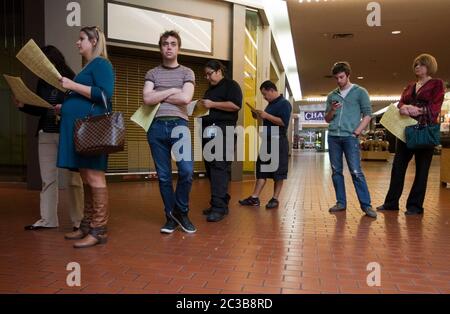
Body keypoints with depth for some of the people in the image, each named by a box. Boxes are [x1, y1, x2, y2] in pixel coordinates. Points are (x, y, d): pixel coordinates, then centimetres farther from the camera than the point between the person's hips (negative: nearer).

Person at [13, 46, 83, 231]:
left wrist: (64, 108, -25)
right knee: (47, 179, 6)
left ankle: (78, 220, 6)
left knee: (72, 178, -1)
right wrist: (22, 105, 1)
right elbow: (38, 110, 17)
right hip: (46, 134, 6)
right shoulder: (42, 83, 13)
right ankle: (47, 219, 14)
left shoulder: (71, 80, -4)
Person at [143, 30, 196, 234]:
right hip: (157, 126, 1)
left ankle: (181, 212, 11)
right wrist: (172, 91, -2)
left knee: (187, 171, -12)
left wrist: (158, 96, 0)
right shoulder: (152, 73, 15)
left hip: (179, 125, -1)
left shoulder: (187, 72, 11)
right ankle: (170, 216, 16)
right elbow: (147, 99, -2)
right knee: (163, 175, 3)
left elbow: (186, 98, -7)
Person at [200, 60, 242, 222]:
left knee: (219, 167, -14)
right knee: (210, 167, 5)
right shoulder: (209, 90, 27)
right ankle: (221, 202, 11)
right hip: (208, 130, 9)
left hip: (223, 130, -8)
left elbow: (236, 105, -12)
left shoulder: (231, 85, 3)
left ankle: (219, 207, -15)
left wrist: (212, 104, -14)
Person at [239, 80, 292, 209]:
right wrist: (261, 117, 9)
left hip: (279, 141, -9)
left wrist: (267, 116, -18)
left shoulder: (284, 103, -8)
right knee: (261, 169, 6)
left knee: (278, 171, 0)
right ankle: (255, 197, 8)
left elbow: (284, 122, -20)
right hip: (267, 140, 9)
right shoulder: (271, 104, 18)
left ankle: (275, 199, 8)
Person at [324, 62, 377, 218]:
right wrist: (332, 110, -4)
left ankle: (366, 205, -2)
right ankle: (341, 202, 14)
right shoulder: (332, 95, 16)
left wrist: (356, 132, -7)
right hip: (333, 137, 4)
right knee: (336, 171, 6)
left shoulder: (360, 92, 5)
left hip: (350, 137, -4)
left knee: (356, 172, -8)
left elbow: (368, 115, 1)